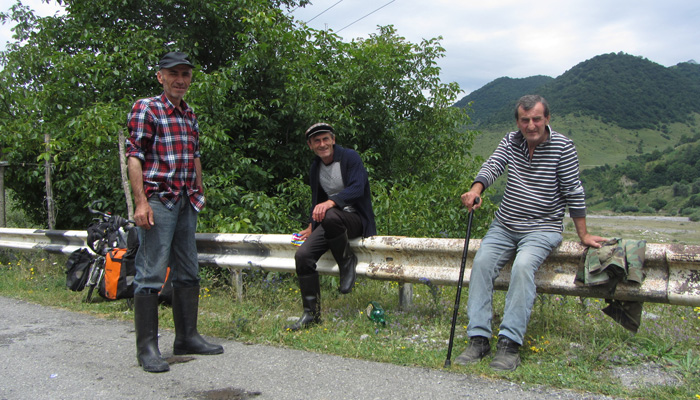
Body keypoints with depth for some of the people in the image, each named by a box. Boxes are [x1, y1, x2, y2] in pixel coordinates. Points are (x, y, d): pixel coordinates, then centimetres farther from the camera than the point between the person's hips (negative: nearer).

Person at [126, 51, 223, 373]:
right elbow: (134, 156, -9)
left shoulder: (190, 115, 18)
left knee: (188, 273, 11)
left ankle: (187, 337, 21)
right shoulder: (145, 108, -2)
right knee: (151, 274, -6)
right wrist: (141, 201, -16)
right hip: (157, 199, -7)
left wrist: (199, 194, 19)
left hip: (186, 202, 8)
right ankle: (147, 348, 1)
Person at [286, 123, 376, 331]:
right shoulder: (315, 168, 12)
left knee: (330, 217, -40)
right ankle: (311, 314, -3)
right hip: (329, 221, 6)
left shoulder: (350, 157, -8)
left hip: (354, 217, -6)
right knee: (303, 255, -15)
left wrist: (331, 202, -36)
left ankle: (348, 261, -12)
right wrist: (311, 227, 20)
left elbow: (357, 188, -22)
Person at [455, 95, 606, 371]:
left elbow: (573, 192, -3)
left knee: (523, 266, -31)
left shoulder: (562, 147, -5)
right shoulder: (511, 141, 6)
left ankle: (509, 343, -29)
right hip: (504, 226, 4)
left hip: (543, 228, -4)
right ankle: (478, 338, -20)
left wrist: (583, 236, 0)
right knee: (481, 262, -20)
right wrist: (476, 189, -33)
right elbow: (492, 165, -11)